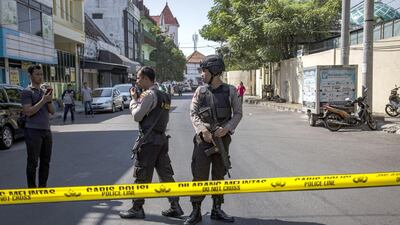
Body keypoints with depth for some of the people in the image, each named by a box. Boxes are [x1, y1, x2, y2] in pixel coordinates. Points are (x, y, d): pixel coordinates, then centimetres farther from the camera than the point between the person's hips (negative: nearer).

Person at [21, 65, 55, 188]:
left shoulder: (44, 91, 15)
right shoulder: (27, 92, -5)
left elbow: (52, 111, 11)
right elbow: (28, 112, -15)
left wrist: (49, 100, -5)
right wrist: (43, 100, -17)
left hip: (46, 130, 7)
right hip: (33, 131, -6)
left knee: (45, 161, 10)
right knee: (33, 162, -1)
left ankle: (43, 186, 20)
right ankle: (32, 188, 7)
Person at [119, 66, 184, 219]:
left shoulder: (149, 94, -12)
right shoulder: (164, 95, 14)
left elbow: (137, 116, -11)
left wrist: (133, 99, 4)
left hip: (149, 140, -8)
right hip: (162, 138, 8)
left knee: (141, 176, 3)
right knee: (165, 174, 11)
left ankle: (137, 209, 13)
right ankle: (175, 207, 14)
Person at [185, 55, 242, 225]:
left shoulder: (230, 91, 0)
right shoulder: (200, 91, 2)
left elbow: (238, 113, 4)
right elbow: (193, 113, -1)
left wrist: (227, 128, -13)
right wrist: (203, 130, -17)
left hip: (222, 138, 1)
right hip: (203, 139, 0)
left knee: (219, 176, 10)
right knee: (200, 176, -2)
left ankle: (216, 210, 23)